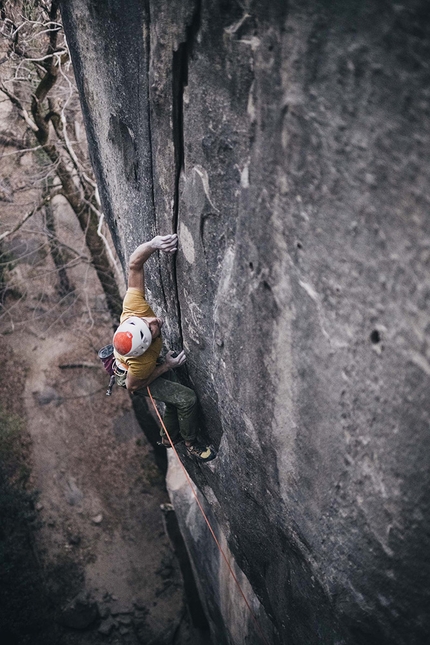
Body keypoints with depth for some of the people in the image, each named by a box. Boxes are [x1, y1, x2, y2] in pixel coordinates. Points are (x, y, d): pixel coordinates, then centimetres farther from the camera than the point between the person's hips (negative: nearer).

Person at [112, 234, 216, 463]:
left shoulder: (134, 308, -40)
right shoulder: (142, 362, -48)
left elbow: (134, 265, -38)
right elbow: (133, 385, -27)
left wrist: (153, 244, -56)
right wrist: (167, 366, -23)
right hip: (133, 375, -6)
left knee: (174, 399, 22)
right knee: (187, 398, -13)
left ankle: (169, 436, 49)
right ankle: (191, 444, 12)